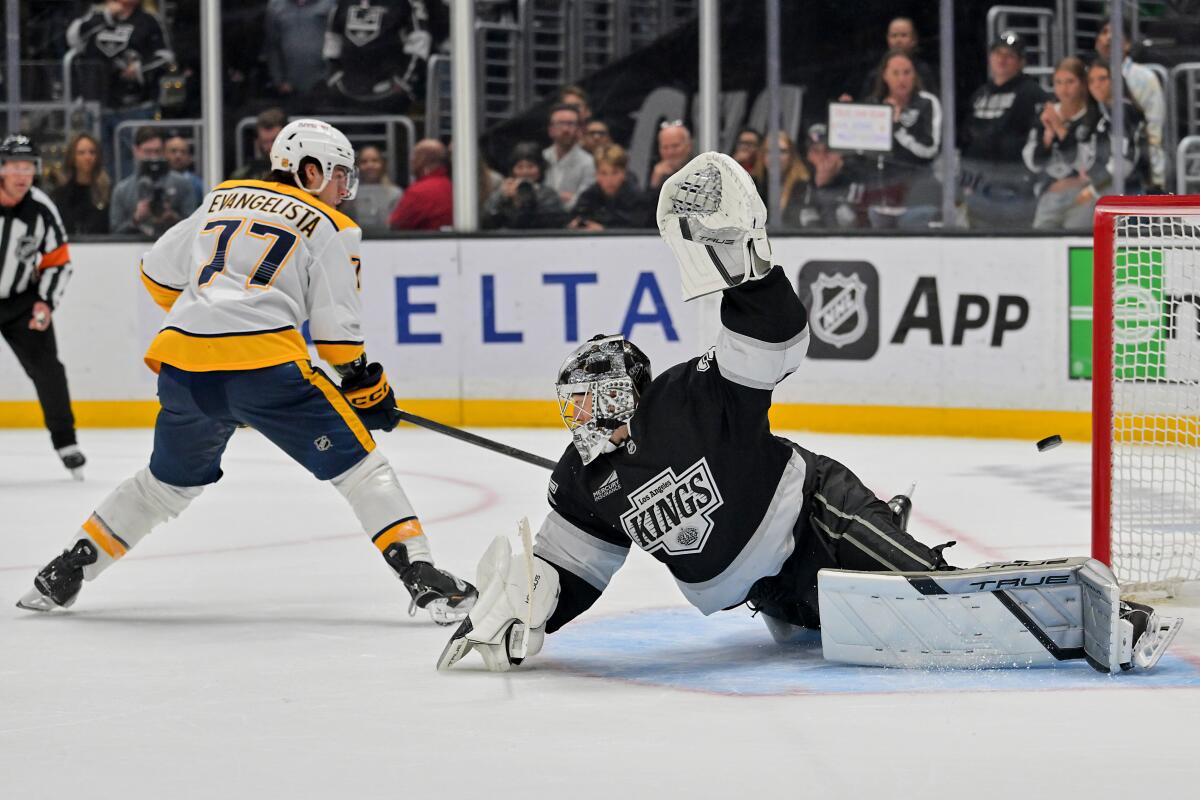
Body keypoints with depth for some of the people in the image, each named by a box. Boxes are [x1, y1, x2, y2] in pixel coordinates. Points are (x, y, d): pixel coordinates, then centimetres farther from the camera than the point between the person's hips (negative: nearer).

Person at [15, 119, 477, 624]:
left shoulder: (223, 199, 25)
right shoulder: (331, 228, 10)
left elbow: (158, 273, 29)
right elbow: (334, 325, 3)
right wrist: (365, 385, 16)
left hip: (183, 361, 6)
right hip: (264, 362, -5)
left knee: (170, 481, 26)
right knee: (359, 466, 3)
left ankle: (61, 575, 29)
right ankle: (421, 576, -9)